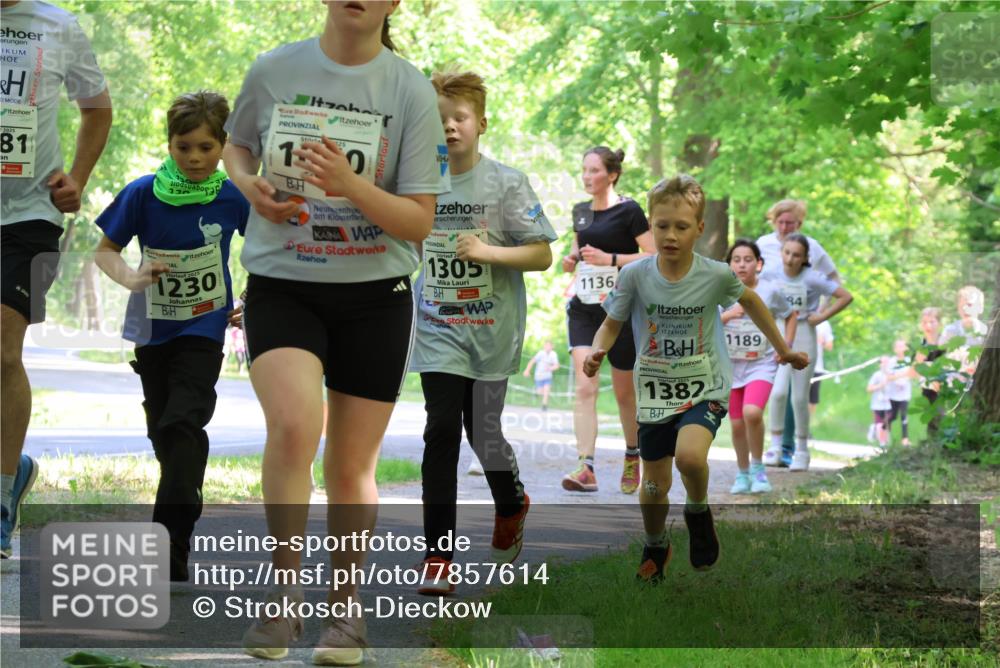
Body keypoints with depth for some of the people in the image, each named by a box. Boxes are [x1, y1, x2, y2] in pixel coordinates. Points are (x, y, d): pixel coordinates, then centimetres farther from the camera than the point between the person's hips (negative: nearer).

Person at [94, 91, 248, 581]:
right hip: (153, 327, 3)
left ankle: (170, 550, -20)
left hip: (204, 327, -3)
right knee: (161, 429, 14)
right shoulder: (144, 193, -10)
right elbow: (104, 250, -2)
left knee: (182, 424, -17)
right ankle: (185, 500, 38)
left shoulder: (233, 198, -9)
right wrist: (132, 278, -21)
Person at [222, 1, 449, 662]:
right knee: (295, 424, -26)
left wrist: (350, 186, -23)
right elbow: (235, 145, 19)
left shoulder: (411, 92, -4)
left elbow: (420, 221, -5)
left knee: (352, 466, 8)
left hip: (376, 296, 1)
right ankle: (284, 594, -12)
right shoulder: (274, 71, 0)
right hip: (281, 285, 0)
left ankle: (345, 608, 28)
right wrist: (249, 183, -4)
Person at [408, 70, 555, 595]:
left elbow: (542, 255, -9)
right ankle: (437, 555, -9)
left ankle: (511, 503, 42)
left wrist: (487, 251, -21)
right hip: (438, 330, 1)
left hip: (491, 330, -1)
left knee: (483, 431, 8)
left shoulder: (506, 182, -7)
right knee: (442, 433, -10)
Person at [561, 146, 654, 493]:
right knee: (584, 388, -12)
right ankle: (586, 468, -19)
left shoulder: (628, 211, -7)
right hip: (583, 308, 4)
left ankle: (633, 456, 32)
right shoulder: (580, 211, 12)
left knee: (624, 392, 8)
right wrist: (571, 260, 5)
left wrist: (610, 259, -19)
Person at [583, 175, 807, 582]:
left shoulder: (716, 275, -12)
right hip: (654, 391, 2)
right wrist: (597, 351, -24)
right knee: (655, 485, 10)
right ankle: (655, 547, 41)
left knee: (689, 456, -30)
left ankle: (698, 511, 3)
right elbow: (612, 324, -1)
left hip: (705, 388, -2)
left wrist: (783, 349, 17)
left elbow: (750, 301, 8)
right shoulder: (635, 275, -13)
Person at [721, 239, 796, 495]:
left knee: (752, 413, -25)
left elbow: (791, 316, 12)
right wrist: (726, 316, -21)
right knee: (737, 424, 8)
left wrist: (786, 345, 2)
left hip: (762, 364, -2)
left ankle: (758, 468, -5)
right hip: (730, 365, 2)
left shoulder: (770, 290, -5)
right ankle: (743, 474, 28)